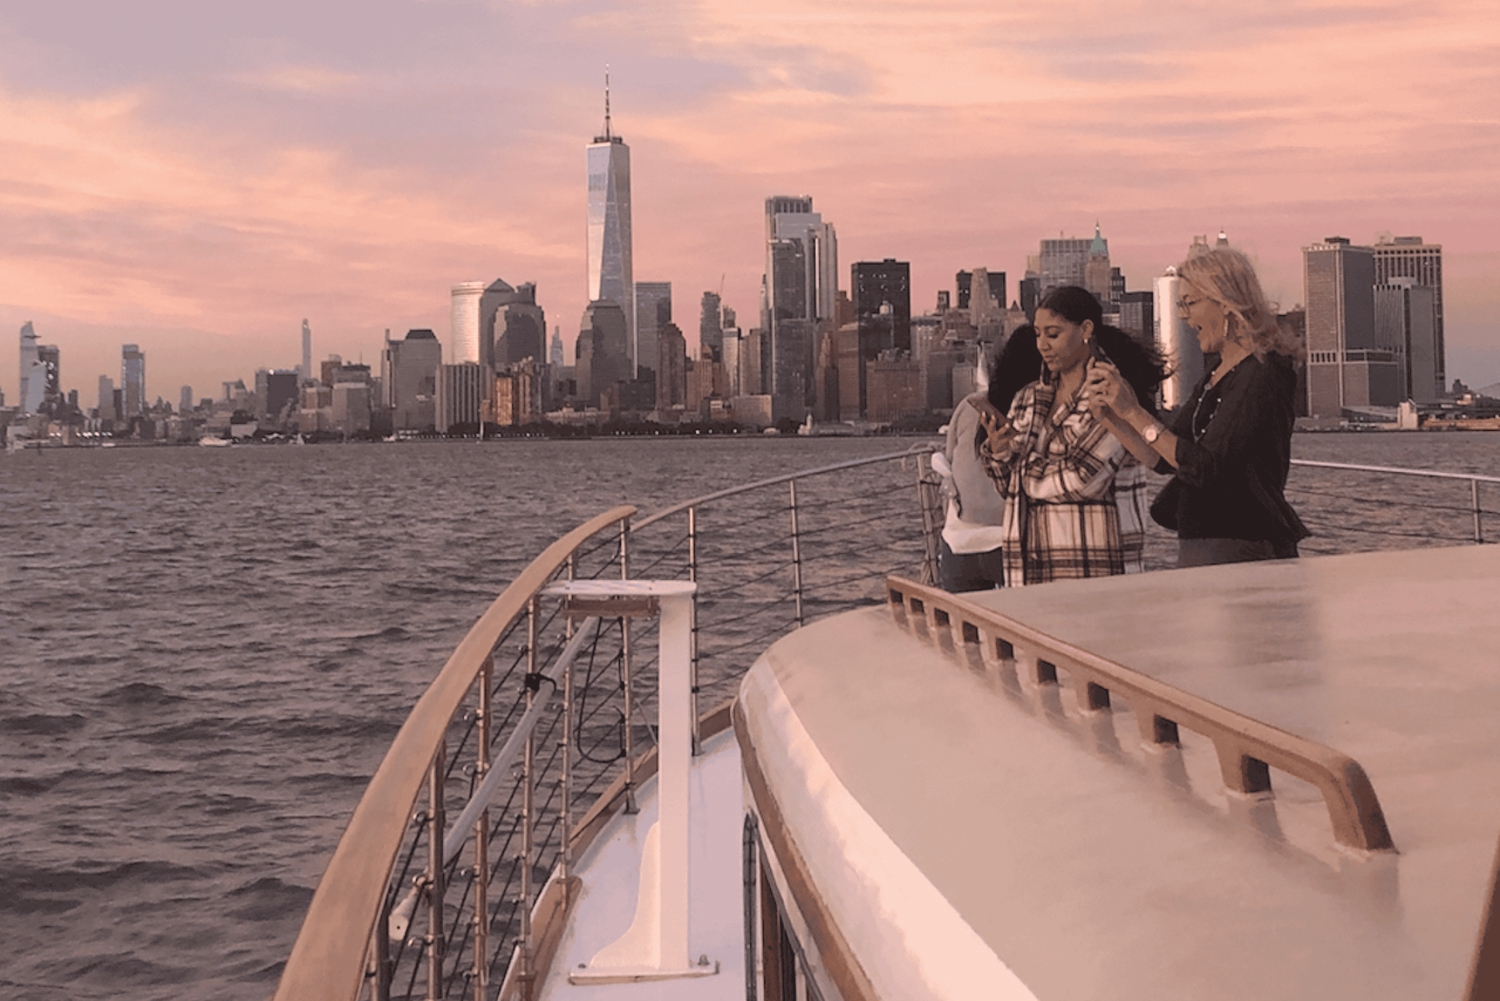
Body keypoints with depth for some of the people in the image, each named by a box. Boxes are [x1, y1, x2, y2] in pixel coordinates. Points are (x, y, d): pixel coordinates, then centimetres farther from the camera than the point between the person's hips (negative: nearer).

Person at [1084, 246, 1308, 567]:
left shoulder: (1264, 374, -13)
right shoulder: (1213, 380, 15)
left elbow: (1206, 467, -21)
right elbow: (1163, 459, 15)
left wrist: (1134, 412, -20)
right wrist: (1108, 416, 3)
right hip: (1196, 548, 9)